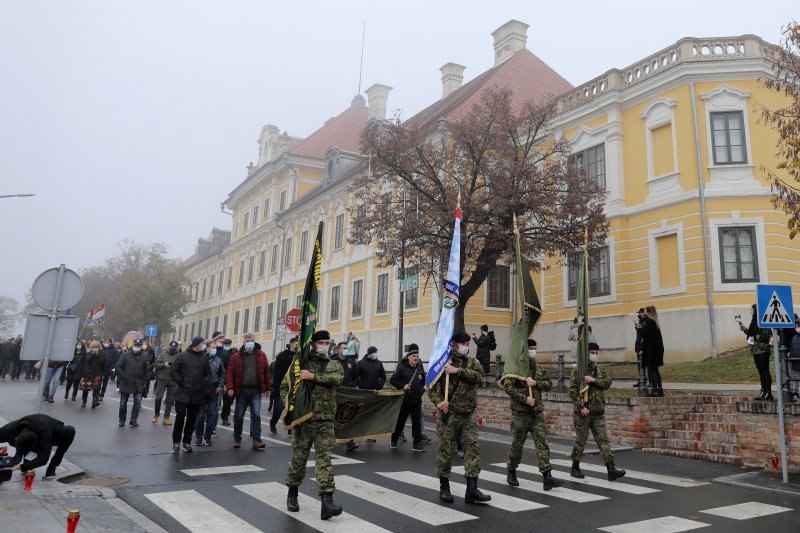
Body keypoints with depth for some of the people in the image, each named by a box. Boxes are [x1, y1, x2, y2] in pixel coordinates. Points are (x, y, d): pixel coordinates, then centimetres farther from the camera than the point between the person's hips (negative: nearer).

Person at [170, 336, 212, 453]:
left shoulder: (204, 357, 6)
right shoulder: (183, 356, -3)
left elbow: (208, 373, 13)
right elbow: (173, 371, -3)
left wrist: (203, 383, -1)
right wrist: (181, 382, -8)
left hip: (197, 395, 3)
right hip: (183, 394, -3)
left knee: (192, 420, 8)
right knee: (180, 417, -4)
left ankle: (187, 441, 19)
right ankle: (176, 441, 11)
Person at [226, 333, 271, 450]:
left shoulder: (261, 355, 5)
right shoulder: (236, 357, 1)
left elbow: (266, 372, 7)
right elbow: (230, 373, -2)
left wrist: (266, 388, 5)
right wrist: (230, 387, -13)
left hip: (256, 390, 0)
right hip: (241, 390, 0)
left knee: (256, 414, -7)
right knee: (239, 416, 8)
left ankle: (256, 440, -5)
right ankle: (237, 439, 24)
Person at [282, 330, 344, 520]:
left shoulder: (334, 365, 8)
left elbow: (337, 379, -15)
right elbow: (284, 386, 7)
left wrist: (314, 376, -22)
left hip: (325, 421, 1)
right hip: (303, 419, -1)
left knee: (325, 458, -5)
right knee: (299, 458, 9)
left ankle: (326, 502, -8)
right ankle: (292, 494, 31)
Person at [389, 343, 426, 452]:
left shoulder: (420, 367, 7)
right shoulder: (402, 367, -9)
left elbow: (423, 381, 22)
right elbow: (392, 380, -10)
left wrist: (422, 389, 9)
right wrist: (403, 386, -18)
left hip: (417, 400, 4)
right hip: (404, 400, -4)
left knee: (416, 422, 1)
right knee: (400, 421, 10)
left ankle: (417, 444, 4)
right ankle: (394, 440, 29)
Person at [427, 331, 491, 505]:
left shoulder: (472, 362, 9)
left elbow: (479, 377, -12)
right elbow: (432, 386, -6)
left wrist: (458, 371, -21)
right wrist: (438, 401, -23)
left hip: (468, 414, 4)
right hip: (448, 414, -3)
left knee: (472, 448, -1)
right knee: (446, 449, 3)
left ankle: (472, 490, 3)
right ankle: (444, 488, 18)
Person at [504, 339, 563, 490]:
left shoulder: (538, 369, 12)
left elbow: (549, 384, 10)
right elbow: (508, 387, -15)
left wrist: (536, 383, -9)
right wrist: (524, 398, -20)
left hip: (537, 412, 5)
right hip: (520, 412, -5)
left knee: (542, 443, -3)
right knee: (517, 444, 7)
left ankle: (547, 477, -4)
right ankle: (511, 472, 26)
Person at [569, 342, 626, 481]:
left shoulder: (599, 370, 12)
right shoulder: (578, 370, -6)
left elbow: (608, 383, -3)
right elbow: (573, 391, -12)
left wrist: (594, 380, -18)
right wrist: (581, 406, -18)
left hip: (598, 412, 5)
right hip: (583, 412, -5)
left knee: (603, 439, 0)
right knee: (580, 440, 5)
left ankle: (611, 470, -3)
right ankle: (575, 468, 18)